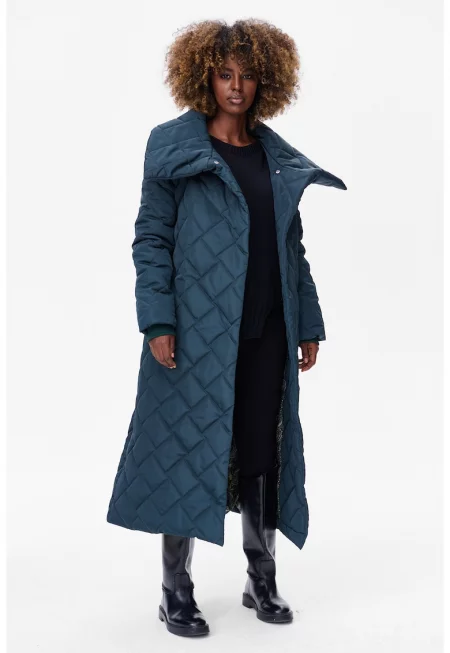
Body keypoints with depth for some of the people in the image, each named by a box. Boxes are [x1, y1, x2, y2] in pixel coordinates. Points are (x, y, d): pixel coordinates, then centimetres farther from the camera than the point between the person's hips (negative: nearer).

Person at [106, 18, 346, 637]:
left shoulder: (279, 158, 12)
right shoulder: (175, 146, 0)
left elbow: (294, 247, 14)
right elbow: (151, 238, -5)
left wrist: (308, 325, 11)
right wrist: (158, 322, -14)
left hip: (267, 330, 4)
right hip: (198, 328, -4)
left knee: (264, 450, 10)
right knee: (189, 448, 2)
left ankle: (262, 579, 27)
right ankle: (176, 592, 16)